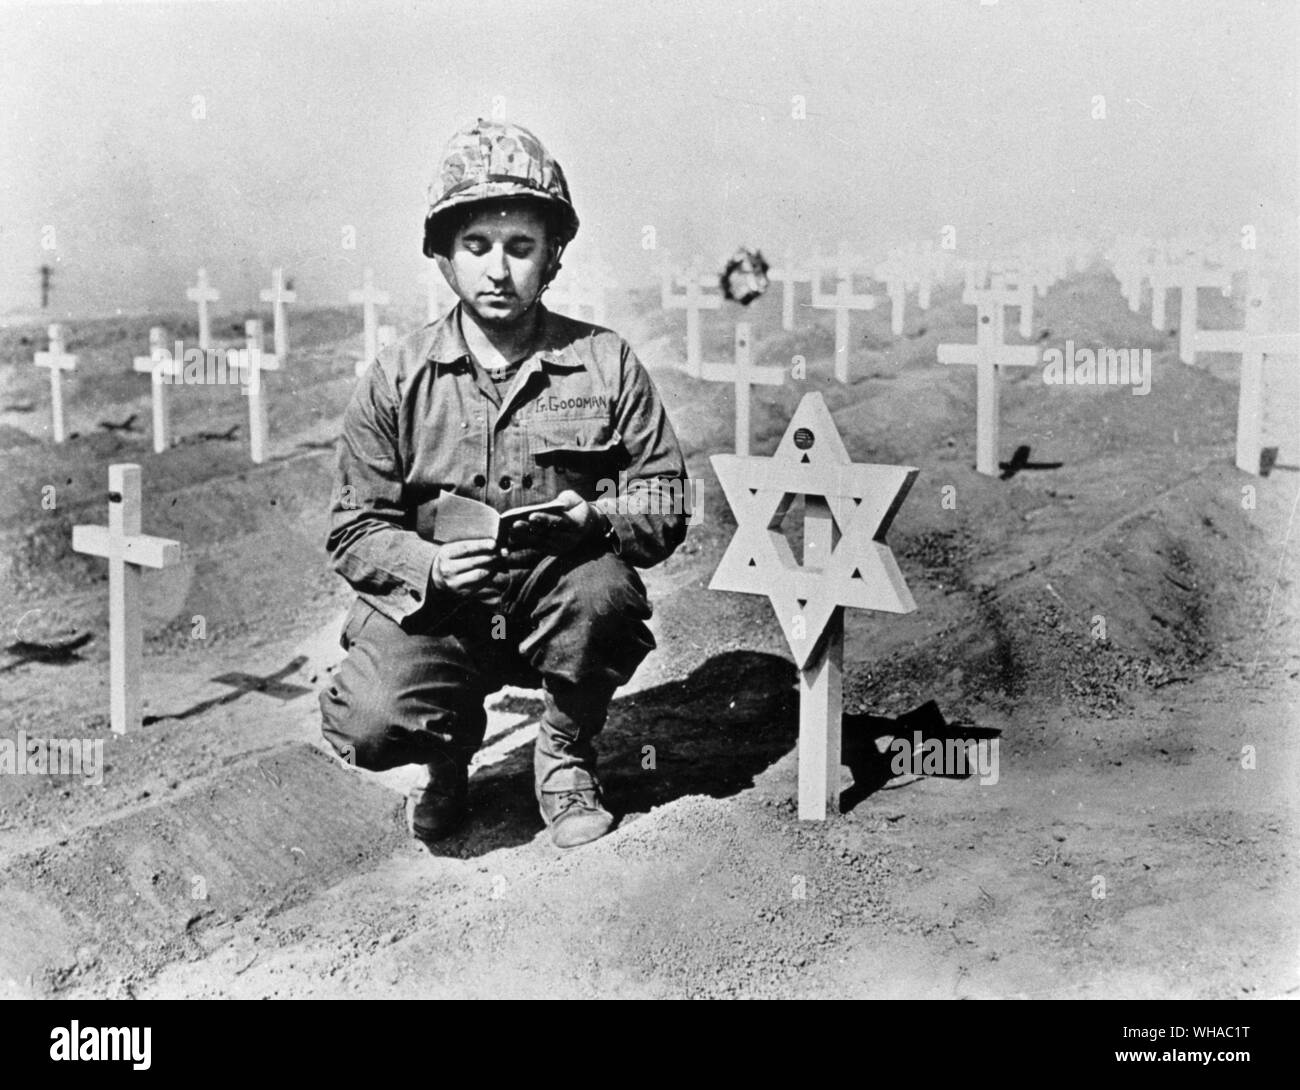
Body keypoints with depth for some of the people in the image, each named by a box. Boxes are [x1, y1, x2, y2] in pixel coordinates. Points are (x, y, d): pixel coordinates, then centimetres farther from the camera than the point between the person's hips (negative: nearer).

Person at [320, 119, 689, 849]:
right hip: (432, 604, 0)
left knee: (605, 590, -34)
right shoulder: (397, 378, -2)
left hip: (556, 599, 1)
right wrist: (429, 564, -22)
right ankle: (454, 745, 14)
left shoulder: (606, 364, -2)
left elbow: (666, 502, -1)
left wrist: (593, 519, -23)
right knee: (371, 724, -28)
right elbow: (355, 529, -1)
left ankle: (568, 757, 0)